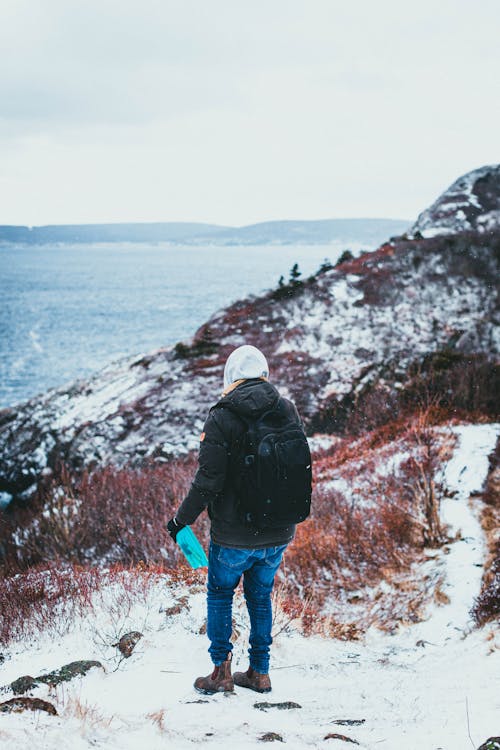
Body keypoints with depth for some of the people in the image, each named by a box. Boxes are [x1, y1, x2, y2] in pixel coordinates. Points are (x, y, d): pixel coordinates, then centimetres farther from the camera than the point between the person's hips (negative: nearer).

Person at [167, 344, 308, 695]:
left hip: (233, 536, -4)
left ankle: (222, 671, 17)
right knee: (261, 597, 19)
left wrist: (181, 520, -5)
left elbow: (208, 481, -17)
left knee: (220, 593, 16)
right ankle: (259, 672, 25)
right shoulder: (288, 411, -2)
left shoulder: (222, 419, -17)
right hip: (279, 533, 4)